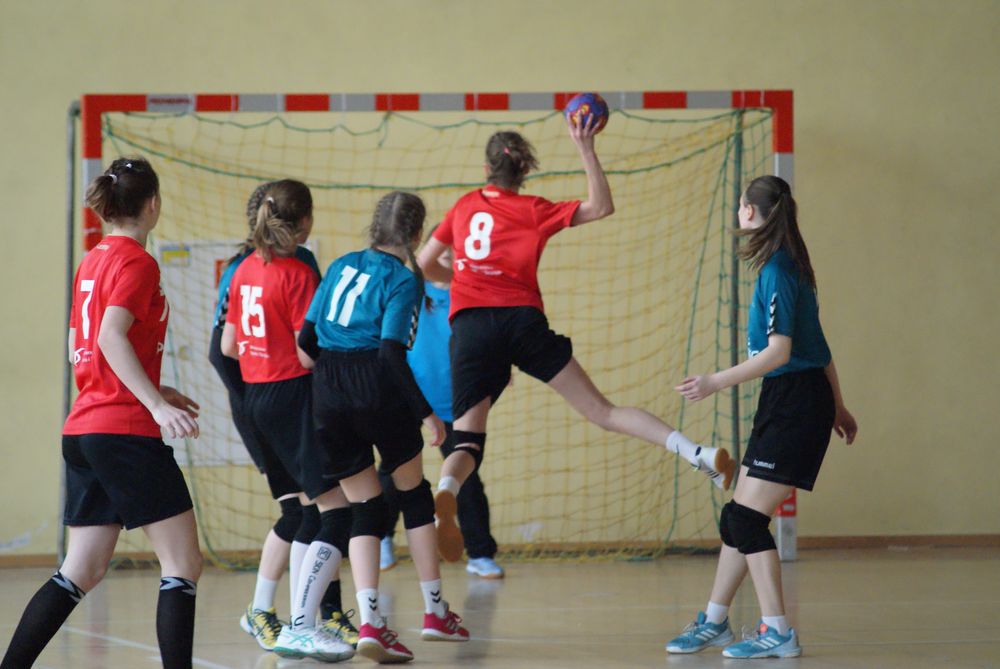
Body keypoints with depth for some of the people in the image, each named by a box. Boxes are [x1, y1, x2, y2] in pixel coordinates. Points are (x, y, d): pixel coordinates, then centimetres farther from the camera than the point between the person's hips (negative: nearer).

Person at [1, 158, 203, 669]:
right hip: (126, 434, -9)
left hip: (83, 430, 9)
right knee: (183, 563, -4)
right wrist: (158, 406, -25)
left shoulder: (92, 261, 15)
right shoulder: (136, 262, -9)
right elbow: (112, 337, -22)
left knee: (81, 573, 10)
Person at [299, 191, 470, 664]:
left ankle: (369, 621, -7)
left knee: (365, 508, 9)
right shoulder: (403, 280, -4)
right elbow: (392, 351, -15)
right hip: (377, 392, -4)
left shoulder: (342, 266, 13)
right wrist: (426, 412, -12)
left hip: (327, 395, 4)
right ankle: (435, 611, 22)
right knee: (413, 492, 17)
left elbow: (306, 338, 11)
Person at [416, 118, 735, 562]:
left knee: (468, 440, -2)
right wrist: (585, 150, 9)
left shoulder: (465, 206, 18)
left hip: (469, 327, 1)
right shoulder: (534, 210, 11)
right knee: (602, 411, -2)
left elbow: (424, 264, 23)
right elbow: (601, 207, 14)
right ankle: (698, 454, -13)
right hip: (522, 319, -1)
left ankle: (445, 493, -34)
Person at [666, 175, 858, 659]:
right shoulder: (788, 266, 13)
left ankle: (778, 634, -7)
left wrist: (717, 382, -26)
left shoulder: (777, 271, -17)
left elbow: (779, 351, -23)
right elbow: (815, 345, 20)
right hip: (785, 402, 10)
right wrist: (836, 406, 26)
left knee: (748, 518, -9)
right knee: (737, 516, 13)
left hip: (795, 404, -10)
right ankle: (714, 621, 22)